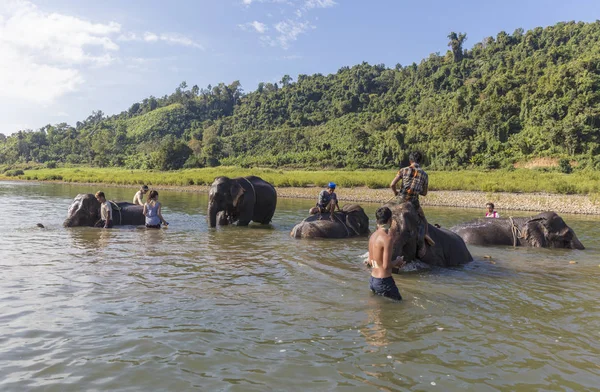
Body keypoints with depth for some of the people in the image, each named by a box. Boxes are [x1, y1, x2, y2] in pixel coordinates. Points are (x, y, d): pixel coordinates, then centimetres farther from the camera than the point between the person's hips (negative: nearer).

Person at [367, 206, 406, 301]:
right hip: (383, 281, -8)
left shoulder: (373, 236, 6)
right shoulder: (388, 237, -20)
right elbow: (386, 266, -22)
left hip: (372, 280, 8)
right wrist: (397, 261, -1)